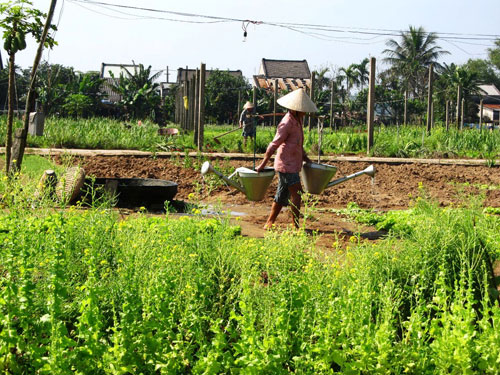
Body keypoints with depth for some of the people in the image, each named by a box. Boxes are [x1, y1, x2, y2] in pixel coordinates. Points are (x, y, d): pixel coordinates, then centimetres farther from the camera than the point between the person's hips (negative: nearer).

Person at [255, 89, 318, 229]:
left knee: (282, 195, 13)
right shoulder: (286, 124, -18)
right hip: (286, 164, -10)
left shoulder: (298, 120, 12)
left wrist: (305, 158, 18)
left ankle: (269, 224, 20)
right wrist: (263, 164, -16)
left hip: (293, 164, 10)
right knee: (297, 193, -9)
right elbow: (274, 145, -18)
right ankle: (296, 226, -3)